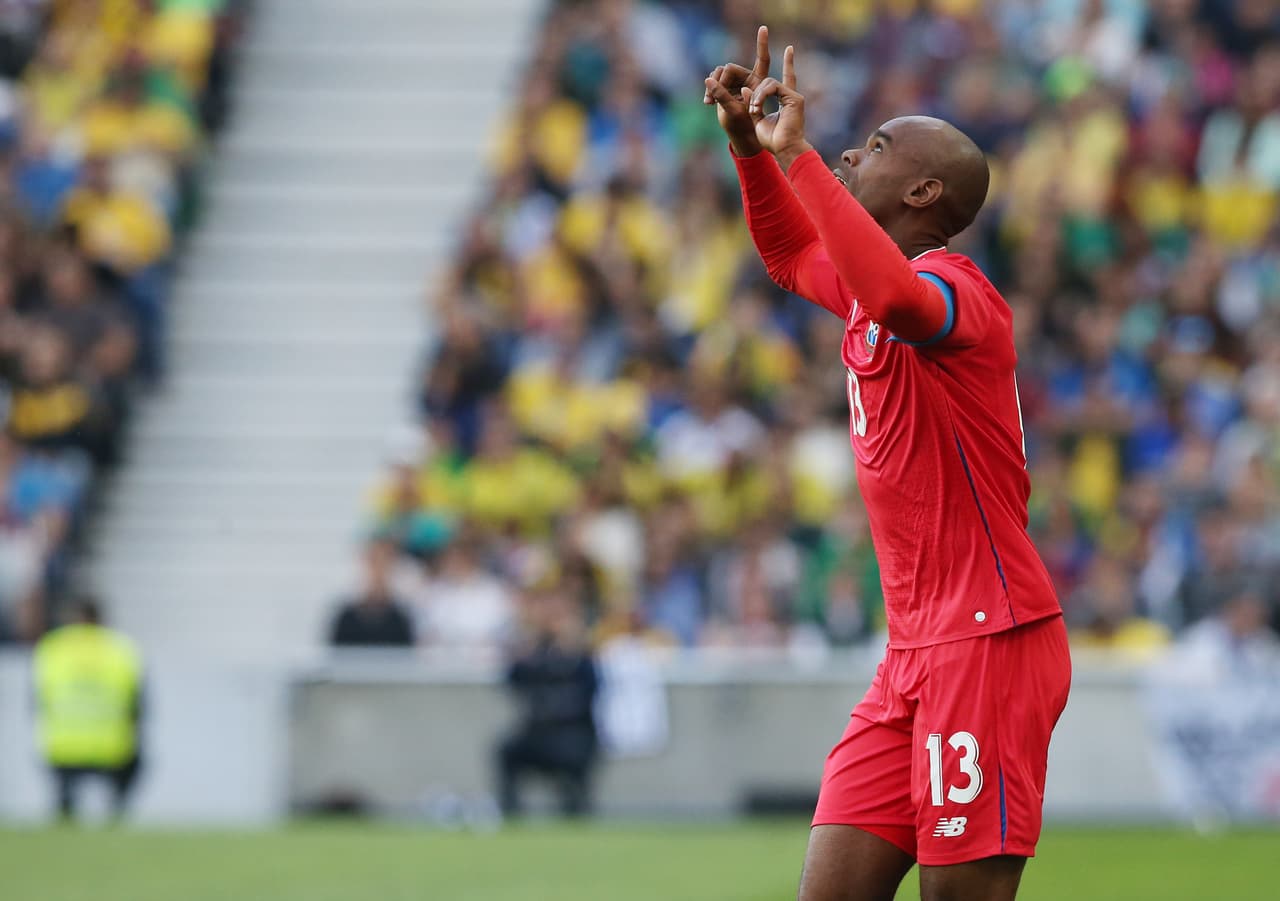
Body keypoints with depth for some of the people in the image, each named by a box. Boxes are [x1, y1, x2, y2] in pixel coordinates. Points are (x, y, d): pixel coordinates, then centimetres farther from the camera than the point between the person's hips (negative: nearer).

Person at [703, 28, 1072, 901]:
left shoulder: (956, 288, -13)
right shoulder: (875, 292, 17)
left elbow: (895, 294, -38)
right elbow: (794, 253, 38)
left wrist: (797, 154, -29)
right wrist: (751, 146, 21)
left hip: (989, 641, -9)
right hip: (913, 655, 9)